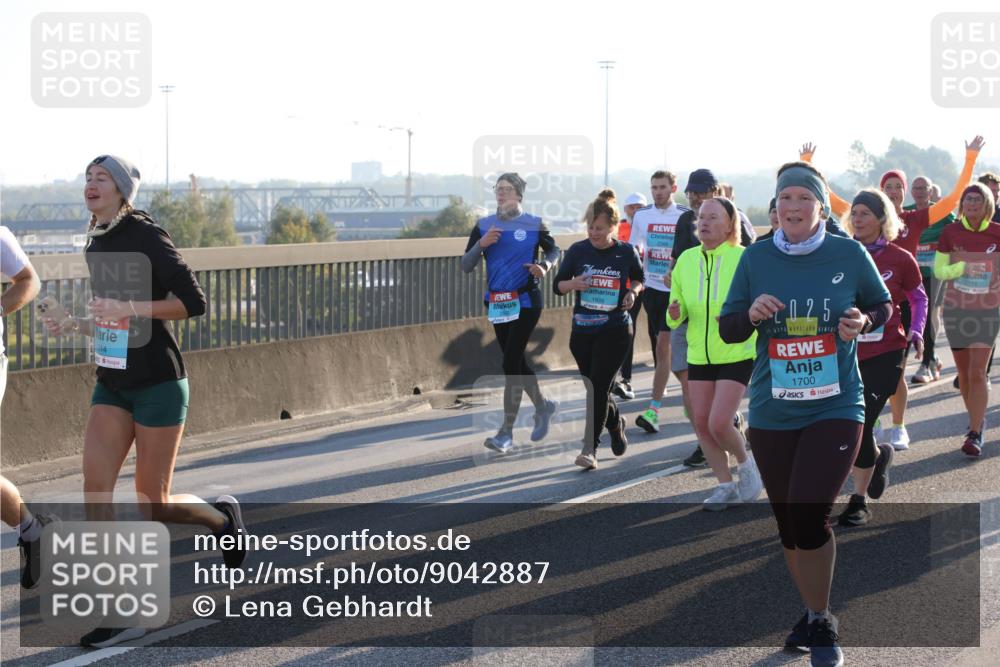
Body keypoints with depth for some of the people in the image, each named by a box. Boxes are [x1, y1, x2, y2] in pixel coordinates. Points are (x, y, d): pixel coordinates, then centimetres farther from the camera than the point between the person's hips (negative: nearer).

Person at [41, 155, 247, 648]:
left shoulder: (146, 236, -13)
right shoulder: (96, 245, 10)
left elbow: (193, 302, -16)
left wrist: (126, 308, -22)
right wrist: (71, 325, 3)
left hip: (157, 385, -7)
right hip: (112, 386, 7)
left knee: (153, 505, -1)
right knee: (95, 491, -6)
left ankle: (221, 516, 31)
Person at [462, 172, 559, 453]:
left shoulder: (534, 224, -3)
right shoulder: (483, 226, 3)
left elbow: (553, 250, 12)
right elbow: (466, 266, 1)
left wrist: (545, 266, -9)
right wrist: (481, 245, -16)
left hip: (526, 301, -4)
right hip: (496, 301, 4)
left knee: (510, 364, -11)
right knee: (516, 362, 13)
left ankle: (506, 432, -8)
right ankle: (543, 406, 37)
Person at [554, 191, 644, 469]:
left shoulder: (626, 252, -3)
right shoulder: (578, 250, -1)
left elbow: (638, 278, 15)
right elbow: (557, 285, 5)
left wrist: (633, 292, -7)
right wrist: (573, 283, -16)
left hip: (616, 330, -3)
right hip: (582, 329, 3)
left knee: (598, 387, -11)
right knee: (592, 387, 12)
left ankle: (590, 448, -8)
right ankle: (615, 423, 41)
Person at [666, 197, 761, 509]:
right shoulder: (686, 260, 2)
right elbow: (677, 309, 12)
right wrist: (675, 313, -11)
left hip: (736, 356, -5)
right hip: (698, 355, 5)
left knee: (719, 424, -13)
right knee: (701, 424, 4)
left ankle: (746, 463, 17)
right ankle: (726, 487, 20)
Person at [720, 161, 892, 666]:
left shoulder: (849, 254, -4)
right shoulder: (756, 258, 0)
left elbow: (883, 305, 10)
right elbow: (727, 330, 4)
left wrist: (863, 322, -12)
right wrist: (751, 315, -17)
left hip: (835, 410, -3)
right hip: (771, 413, 3)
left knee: (809, 516, -17)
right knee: (789, 526, 12)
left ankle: (822, 625, 3)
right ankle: (813, 615, 34)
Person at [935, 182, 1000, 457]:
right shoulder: (950, 232, -4)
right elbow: (938, 270, -3)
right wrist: (962, 267, -19)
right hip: (955, 310, 2)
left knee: (977, 373, -11)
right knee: (964, 373, 11)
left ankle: (975, 434, -7)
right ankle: (977, 420, 30)